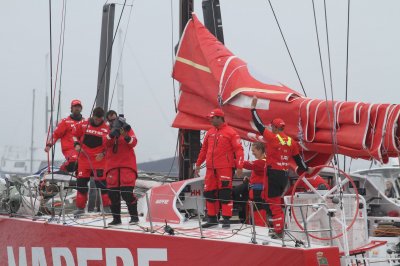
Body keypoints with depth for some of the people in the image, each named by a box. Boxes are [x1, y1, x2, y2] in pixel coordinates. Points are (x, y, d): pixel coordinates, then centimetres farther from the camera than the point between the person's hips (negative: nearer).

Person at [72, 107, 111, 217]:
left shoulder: (106, 128, -4)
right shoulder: (83, 124, 1)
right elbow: (75, 135, 14)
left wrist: (103, 153, -10)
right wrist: (76, 144, -3)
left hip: (99, 161, -2)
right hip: (84, 159, 3)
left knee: (102, 183, -5)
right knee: (81, 183, 6)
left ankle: (107, 206, 6)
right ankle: (80, 207, 18)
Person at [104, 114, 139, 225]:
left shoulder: (128, 131, 4)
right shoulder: (110, 133, 10)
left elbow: (133, 143, -12)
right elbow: (106, 142, -9)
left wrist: (126, 137, -32)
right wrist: (111, 135, -27)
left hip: (127, 165, -3)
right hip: (112, 165, 3)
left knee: (127, 193, -13)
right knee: (113, 194, 3)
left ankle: (134, 216, -2)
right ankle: (116, 218, 13)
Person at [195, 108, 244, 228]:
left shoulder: (230, 132, -5)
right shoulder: (210, 133, 14)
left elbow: (239, 149, -9)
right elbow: (204, 149, 22)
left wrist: (239, 166, -16)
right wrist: (198, 164, 20)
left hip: (225, 168, -6)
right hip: (211, 168, 6)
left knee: (225, 193, -7)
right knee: (209, 193, 8)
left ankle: (226, 219, 0)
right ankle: (212, 218, 18)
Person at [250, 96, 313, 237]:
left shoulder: (272, 137, -10)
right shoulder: (291, 141, 7)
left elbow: (259, 125, -5)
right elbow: (298, 157, 16)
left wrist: (253, 108, 4)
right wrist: (306, 169, 33)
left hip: (273, 174, -6)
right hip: (285, 175, 6)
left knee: (274, 203, -3)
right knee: (276, 201, 19)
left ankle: (279, 231, -6)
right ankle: (279, 227, 21)